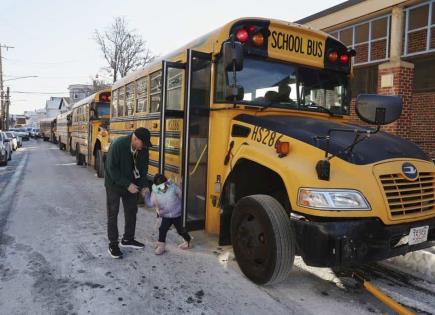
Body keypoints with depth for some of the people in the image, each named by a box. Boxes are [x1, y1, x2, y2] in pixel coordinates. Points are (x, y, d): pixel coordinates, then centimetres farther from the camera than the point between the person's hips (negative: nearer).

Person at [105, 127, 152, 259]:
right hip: (114, 183, -5)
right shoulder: (118, 145, -29)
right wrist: (127, 185, -27)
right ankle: (113, 244, 13)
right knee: (113, 213, 1)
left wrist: (144, 185, -12)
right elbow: (112, 169, -26)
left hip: (131, 183, 6)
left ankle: (127, 239, 27)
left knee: (131, 211, 11)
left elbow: (143, 168, 0)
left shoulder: (143, 149, -13)